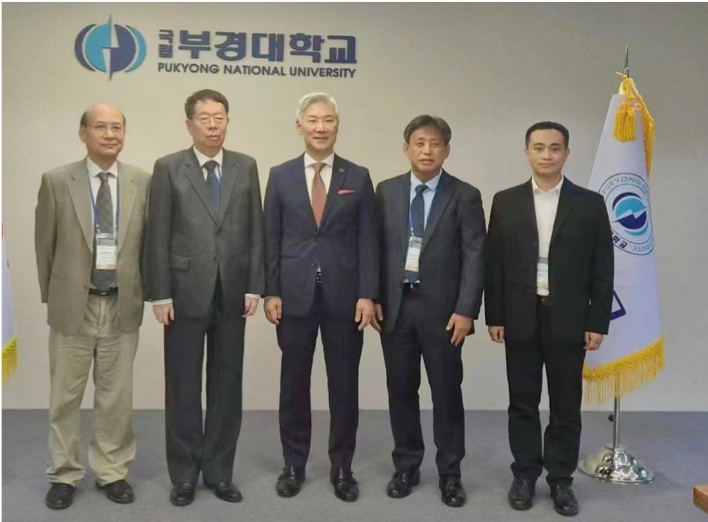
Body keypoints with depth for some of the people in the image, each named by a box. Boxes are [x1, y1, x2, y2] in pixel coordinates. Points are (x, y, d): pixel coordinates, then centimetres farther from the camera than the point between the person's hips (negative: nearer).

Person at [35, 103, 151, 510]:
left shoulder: (143, 182, 0)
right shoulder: (57, 181, -2)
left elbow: (147, 242, 6)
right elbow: (45, 245, 4)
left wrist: (139, 292, 6)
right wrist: (52, 294, 7)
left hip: (122, 305, 1)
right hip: (72, 305, -1)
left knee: (117, 396, 10)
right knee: (65, 396, 10)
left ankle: (113, 472, 26)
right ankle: (65, 475, 26)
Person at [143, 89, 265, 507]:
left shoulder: (246, 167, 7)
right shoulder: (169, 168, 0)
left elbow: (256, 231, 5)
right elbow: (158, 237, -3)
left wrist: (254, 287, -1)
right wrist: (161, 295, -7)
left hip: (232, 294, 2)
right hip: (186, 293, -2)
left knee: (226, 386, 9)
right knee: (184, 387, 7)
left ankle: (219, 470, 23)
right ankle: (184, 473, 22)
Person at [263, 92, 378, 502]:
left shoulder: (358, 177, 4)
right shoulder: (281, 176, 5)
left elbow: (367, 240, 0)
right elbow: (272, 239, 4)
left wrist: (367, 294, -7)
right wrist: (271, 292, -3)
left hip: (344, 295, 0)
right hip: (295, 294, 1)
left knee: (344, 384, 7)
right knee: (294, 383, 9)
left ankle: (342, 467, 22)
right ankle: (294, 465, 24)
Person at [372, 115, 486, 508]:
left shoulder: (465, 196, -1)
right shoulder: (386, 192, 7)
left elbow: (475, 257, -5)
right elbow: (376, 247, 7)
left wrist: (466, 310, -13)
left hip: (443, 308, -2)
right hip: (395, 306, 2)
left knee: (447, 392, 6)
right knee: (401, 390, 10)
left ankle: (449, 473, 21)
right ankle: (406, 466, 26)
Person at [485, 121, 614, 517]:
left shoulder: (590, 203, 1)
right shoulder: (506, 202, 3)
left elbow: (602, 269, 0)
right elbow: (495, 264, 3)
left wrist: (598, 322, -4)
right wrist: (494, 317, -2)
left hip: (569, 320, 0)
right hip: (521, 318, 1)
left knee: (566, 405, 8)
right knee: (523, 402, 10)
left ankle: (561, 478, 22)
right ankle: (525, 474, 24)